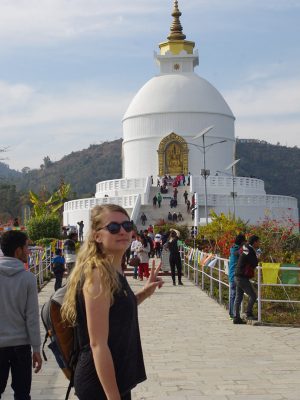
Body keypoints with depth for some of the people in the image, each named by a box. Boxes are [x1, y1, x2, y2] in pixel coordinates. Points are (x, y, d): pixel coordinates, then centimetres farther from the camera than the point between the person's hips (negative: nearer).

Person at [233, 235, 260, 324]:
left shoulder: (245, 248, 11)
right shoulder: (250, 251, -17)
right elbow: (255, 264, -12)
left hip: (238, 277, 10)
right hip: (242, 278, -10)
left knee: (238, 297, 10)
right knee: (253, 296, -4)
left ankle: (236, 317, 12)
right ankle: (249, 314, 2)